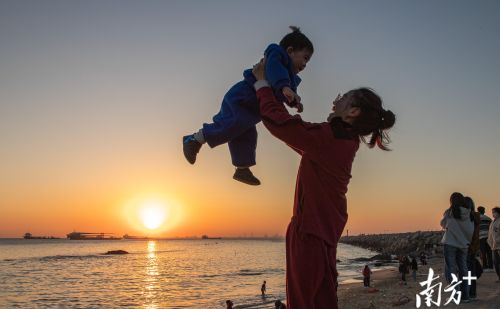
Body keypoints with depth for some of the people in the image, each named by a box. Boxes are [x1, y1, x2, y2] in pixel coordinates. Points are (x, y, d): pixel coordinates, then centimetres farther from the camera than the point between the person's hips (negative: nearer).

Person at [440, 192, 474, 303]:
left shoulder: (449, 212, -8)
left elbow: (443, 224, 8)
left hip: (450, 243, -4)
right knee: (462, 269, 11)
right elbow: (471, 231, 5)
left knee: (450, 269, 0)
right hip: (463, 244, 4)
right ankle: (465, 296, 12)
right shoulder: (468, 214, 1)